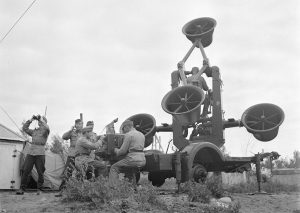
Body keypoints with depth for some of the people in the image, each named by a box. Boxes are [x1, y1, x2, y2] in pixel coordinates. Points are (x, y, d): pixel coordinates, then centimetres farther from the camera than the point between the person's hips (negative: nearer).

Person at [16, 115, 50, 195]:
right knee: (26, 171, -3)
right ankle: (22, 189, 1)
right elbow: (25, 128, 16)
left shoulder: (45, 131, 6)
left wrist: (41, 119, -6)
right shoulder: (34, 131, 20)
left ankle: (39, 189, 8)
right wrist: (31, 120, 10)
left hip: (40, 154, -4)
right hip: (30, 153, 4)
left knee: (40, 173, -2)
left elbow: (47, 128, -16)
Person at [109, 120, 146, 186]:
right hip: (142, 160, 8)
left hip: (133, 159, -8)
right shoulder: (142, 135, 19)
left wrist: (116, 150, 11)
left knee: (114, 168, 3)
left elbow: (123, 150, -10)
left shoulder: (128, 135, -6)